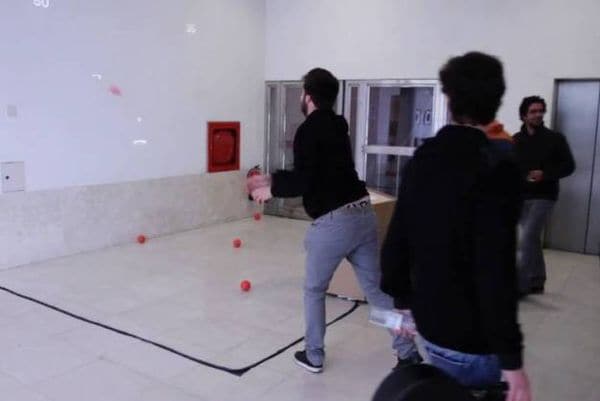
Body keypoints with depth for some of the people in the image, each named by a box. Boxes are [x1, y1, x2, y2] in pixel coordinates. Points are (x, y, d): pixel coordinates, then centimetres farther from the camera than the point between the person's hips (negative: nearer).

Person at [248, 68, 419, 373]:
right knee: (377, 288, 13)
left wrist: (271, 190, 4)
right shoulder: (336, 126, 17)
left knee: (314, 290, 14)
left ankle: (313, 356, 25)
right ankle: (409, 351, 15)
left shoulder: (309, 129, -8)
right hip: (363, 213, 7)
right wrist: (272, 179, 24)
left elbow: (303, 181, -14)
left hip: (333, 221, -7)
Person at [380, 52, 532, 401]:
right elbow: (496, 269, -26)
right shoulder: (497, 168, -20)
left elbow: (397, 237, 6)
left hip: (429, 320, 7)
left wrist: (403, 299, 17)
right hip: (470, 335, -6)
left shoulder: (423, 158, 2)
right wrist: (511, 358, -19)